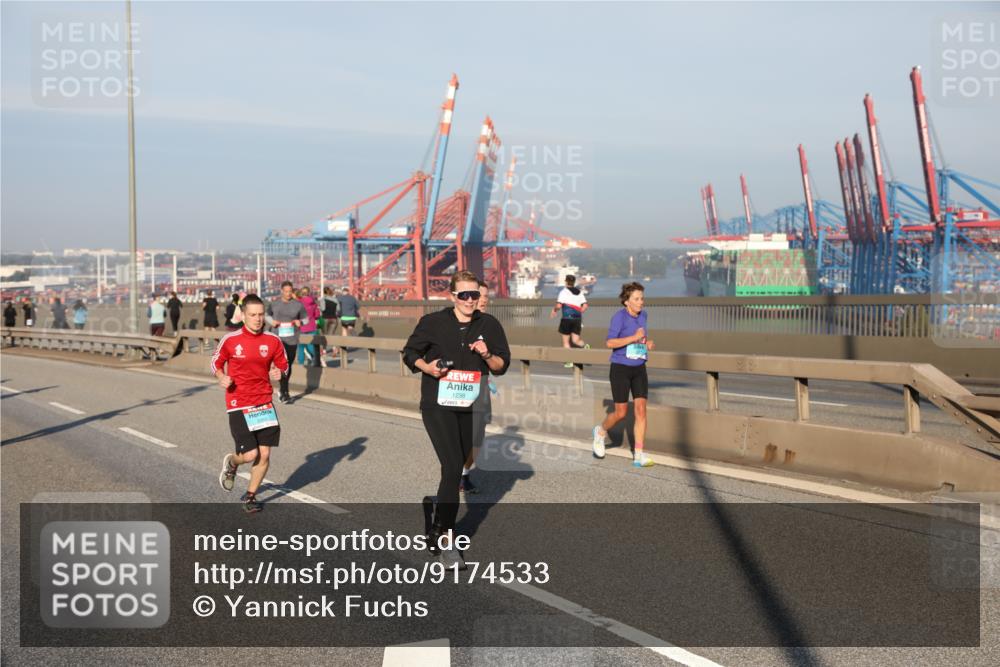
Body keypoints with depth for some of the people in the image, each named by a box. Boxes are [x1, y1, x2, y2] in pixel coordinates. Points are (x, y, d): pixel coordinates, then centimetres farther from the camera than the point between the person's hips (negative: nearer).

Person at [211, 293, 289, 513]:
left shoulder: (273, 341, -1)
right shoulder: (230, 340, -7)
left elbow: (283, 365, 12)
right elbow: (216, 362, 7)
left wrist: (279, 372, -11)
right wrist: (222, 378, -13)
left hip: (264, 403, 3)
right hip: (238, 405, -3)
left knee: (265, 454, 1)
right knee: (250, 455, -9)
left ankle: (250, 496, 23)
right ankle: (231, 463, 29)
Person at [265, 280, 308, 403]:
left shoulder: (298, 305, 2)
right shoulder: (274, 304, 3)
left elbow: (305, 318, 12)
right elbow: (267, 315, 19)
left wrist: (299, 322, -10)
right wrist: (272, 321, -2)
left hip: (292, 339, 2)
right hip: (278, 337, -1)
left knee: (288, 365, 11)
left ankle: (282, 389, 32)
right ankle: (284, 392, -10)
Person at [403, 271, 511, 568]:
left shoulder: (489, 325, 1)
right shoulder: (433, 322, -5)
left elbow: (502, 366, 5)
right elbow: (409, 353, 6)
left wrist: (487, 356, -15)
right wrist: (427, 367, -13)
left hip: (469, 407, 4)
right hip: (437, 404, -4)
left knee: (456, 466, 16)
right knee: (453, 467, -16)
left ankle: (434, 505, 45)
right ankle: (442, 541, -8)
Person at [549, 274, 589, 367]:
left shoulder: (564, 291, -4)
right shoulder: (579, 292, 11)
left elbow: (559, 305, -13)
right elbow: (585, 306, 5)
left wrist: (554, 311, 6)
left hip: (567, 318, -4)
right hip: (577, 318, 4)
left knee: (566, 341, 8)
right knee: (575, 340, 5)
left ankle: (569, 361, 7)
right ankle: (584, 346, -27)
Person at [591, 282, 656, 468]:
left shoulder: (642, 315, 6)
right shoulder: (619, 316, -14)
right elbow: (610, 342, -21)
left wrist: (647, 343, 4)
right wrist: (634, 338, -28)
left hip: (639, 369, 5)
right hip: (620, 368, -5)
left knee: (641, 410, -6)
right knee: (621, 413, 0)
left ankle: (638, 456, -4)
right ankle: (601, 431, 32)